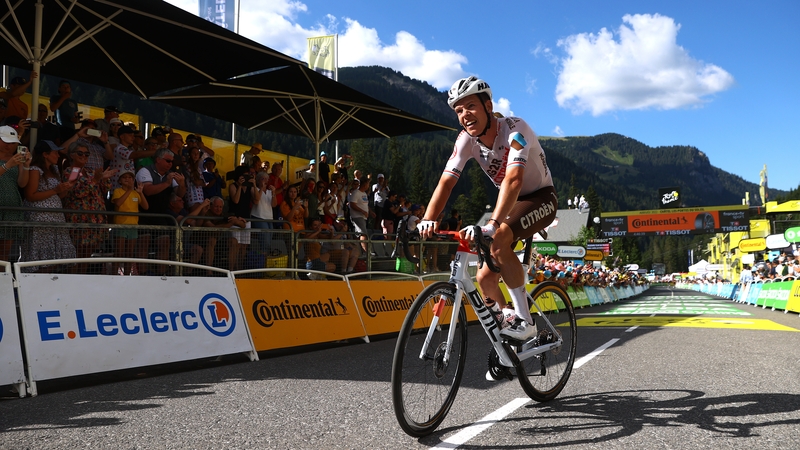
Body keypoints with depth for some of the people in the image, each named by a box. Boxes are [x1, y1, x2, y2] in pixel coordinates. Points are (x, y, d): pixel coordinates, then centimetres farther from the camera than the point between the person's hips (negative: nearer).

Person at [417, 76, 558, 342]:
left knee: (498, 238, -36)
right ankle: (504, 331, 23)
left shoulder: (514, 128, -28)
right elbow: (446, 183, -20)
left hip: (540, 198, -6)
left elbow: (513, 179, -42)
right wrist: (428, 221, -37)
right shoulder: (467, 140, -12)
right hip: (511, 204, 6)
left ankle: (524, 321, -26)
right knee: (485, 278, -4)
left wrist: (492, 225, -55)